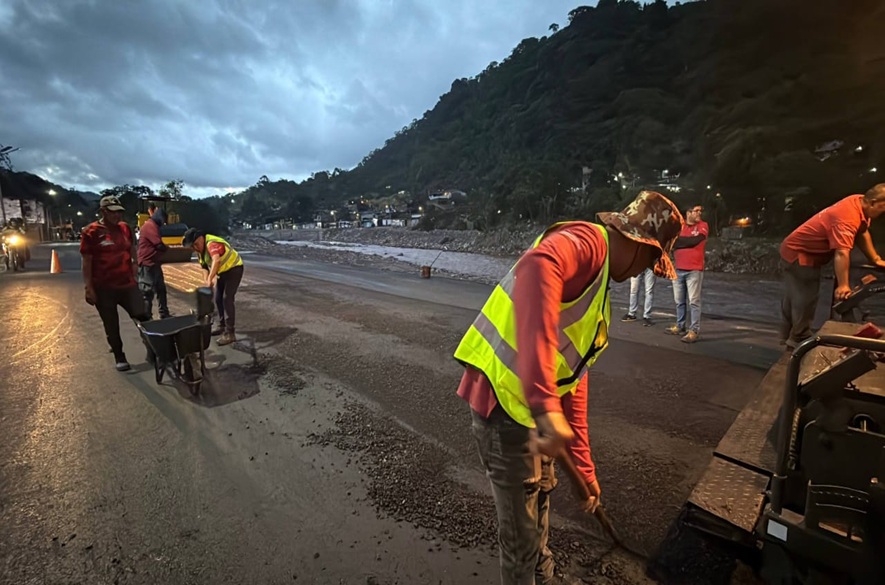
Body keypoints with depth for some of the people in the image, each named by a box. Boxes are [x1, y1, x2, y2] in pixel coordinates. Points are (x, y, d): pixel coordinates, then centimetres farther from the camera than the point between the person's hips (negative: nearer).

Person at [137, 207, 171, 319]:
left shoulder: (153, 226, 18)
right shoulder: (150, 226, -14)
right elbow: (159, 245, -18)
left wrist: (163, 248, -1)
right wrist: (166, 248, 1)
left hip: (154, 264, 10)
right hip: (147, 265, -10)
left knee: (161, 289, 16)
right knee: (148, 293, -4)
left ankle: (164, 314, 24)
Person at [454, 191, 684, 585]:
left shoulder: (599, 293, 17)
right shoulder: (587, 242, -11)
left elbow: (575, 380, 19)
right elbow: (537, 269, -38)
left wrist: (585, 470, 22)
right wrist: (544, 404, -43)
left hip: (532, 405, 10)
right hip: (504, 399, -10)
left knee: (540, 497, 31)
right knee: (522, 531, 11)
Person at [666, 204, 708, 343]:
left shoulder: (703, 226, 2)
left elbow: (694, 240, -13)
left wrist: (678, 241, -2)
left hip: (694, 270, -4)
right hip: (678, 269, 4)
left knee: (694, 301, -5)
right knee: (679, 301, 11)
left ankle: (694, 331, -3)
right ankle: (680, 326, 22)